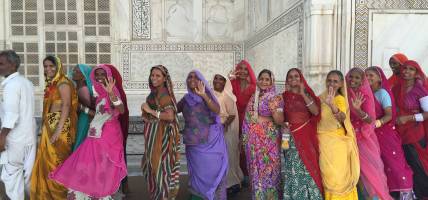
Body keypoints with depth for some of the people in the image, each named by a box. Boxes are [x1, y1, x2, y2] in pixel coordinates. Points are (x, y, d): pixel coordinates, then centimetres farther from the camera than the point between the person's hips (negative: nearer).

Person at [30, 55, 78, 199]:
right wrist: (45, 126, 14)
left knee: (57, 160, -1)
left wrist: (59, 129, -27)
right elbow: (49, 107, 16)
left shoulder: (63, 83, -12)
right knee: (48, 159, 15)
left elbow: (67, 105, -21)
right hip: (50, 126, 9)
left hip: (60, 126, -9)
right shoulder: (51, 84, 16)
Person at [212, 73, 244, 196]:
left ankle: (233, 183, 14)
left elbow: (232, 115, -14)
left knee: (227, 156, 1)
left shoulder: (227, 96, -11)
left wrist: (224, 124, -25)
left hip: (226, 130, -5)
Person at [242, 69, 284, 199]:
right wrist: (245, 139, 17)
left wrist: (274, 110, -33)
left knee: (269, 169, -1)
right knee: (255, 170, 10)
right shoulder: (253, 98, 10)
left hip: (269, 141, -5)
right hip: (253, 141, 5)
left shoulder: (276, 98, -6)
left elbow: (280, 121, -14)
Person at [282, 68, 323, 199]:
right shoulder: (284, 96, 7)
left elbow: (316, 112, -11)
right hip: (291, 137, 0)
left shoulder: (307, 94, 6)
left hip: (306, 135, 0)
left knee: (308, 167, -1)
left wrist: (303, 94, -13)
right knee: (292, 170, -1)